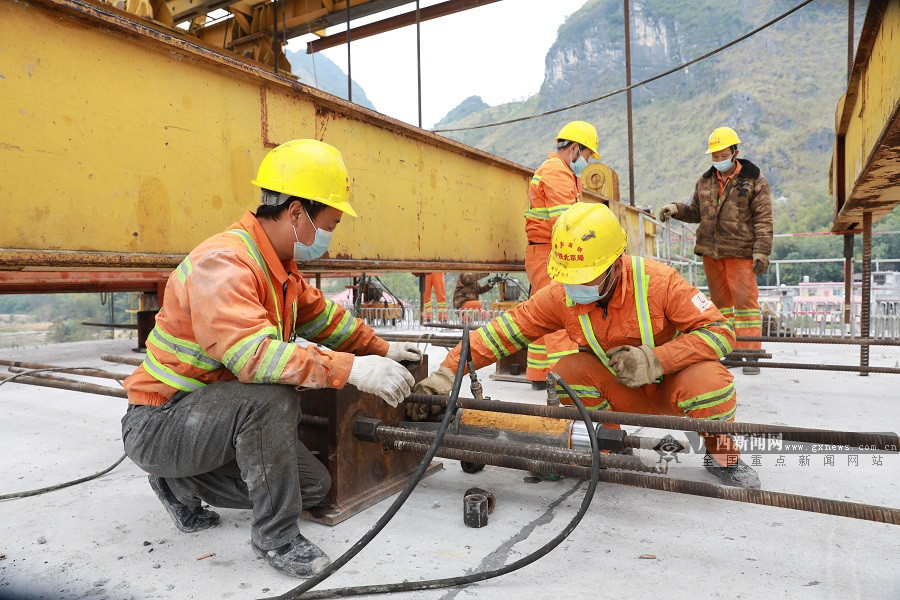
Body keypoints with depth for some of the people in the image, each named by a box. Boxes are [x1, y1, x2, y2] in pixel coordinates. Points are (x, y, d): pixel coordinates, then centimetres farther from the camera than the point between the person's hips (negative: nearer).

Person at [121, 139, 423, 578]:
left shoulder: (279, 266, 2)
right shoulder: (223, 262, -27)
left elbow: (320, 315, 17)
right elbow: (254, 353, -41)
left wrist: (379, 349, 21)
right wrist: (352, 368, -41)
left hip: (213, 414, 9)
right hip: (158, 426, -9)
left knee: (314, 486, 6)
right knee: (273, 396, -36)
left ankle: (181, 482, 18)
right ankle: (275, 534, -15)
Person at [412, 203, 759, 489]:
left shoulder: (657, 281, -25)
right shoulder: (561, 296, -17)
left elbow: (721, 330, -22)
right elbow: (503, 331, -18)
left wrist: (656, 360, -35)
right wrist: (446, 373, -28)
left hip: (670, 386, -2)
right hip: (620, 393, 2)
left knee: (707, 378, -34)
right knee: (568, 370, -26)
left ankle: (721, 453, -1)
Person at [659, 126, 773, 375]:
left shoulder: (754, 180, -2)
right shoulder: (705, 181, 11)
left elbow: (763, 219, -5)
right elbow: (696, 212, 20)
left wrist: (761, 251, -12)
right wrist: (676, 209, 1)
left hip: (740, 252, -5)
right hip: (710, 251, 5)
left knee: (745, 299, -9)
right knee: (720, 301, 11)